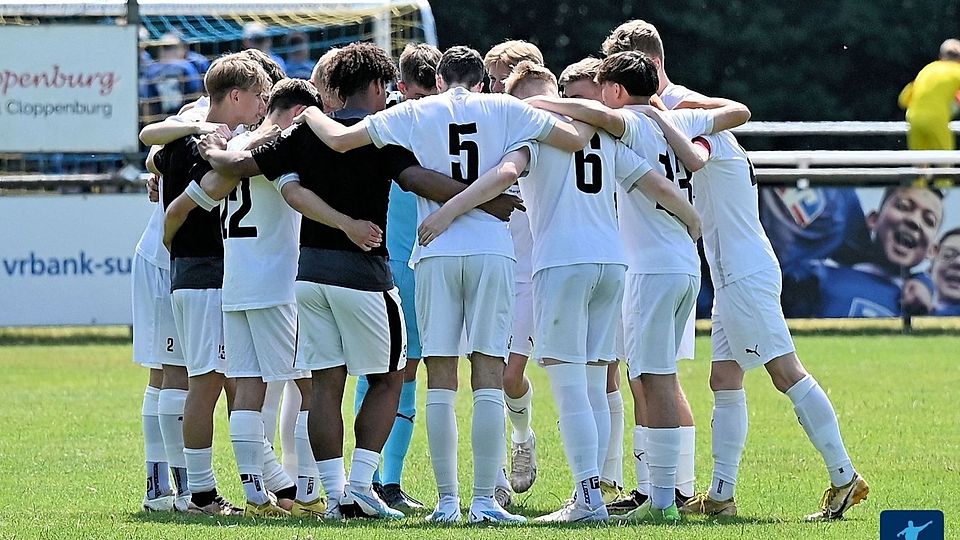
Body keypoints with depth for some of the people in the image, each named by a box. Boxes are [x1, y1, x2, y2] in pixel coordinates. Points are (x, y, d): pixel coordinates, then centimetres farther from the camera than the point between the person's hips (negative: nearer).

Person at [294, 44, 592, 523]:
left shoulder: (414, 113, 7)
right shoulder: (503, 110, 6)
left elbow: (339, 139, 6)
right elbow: (575, 139, 7)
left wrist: (310, 113, 26)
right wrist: (553, 113, 28)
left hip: (436, 253, 0)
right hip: (492, 250, 0)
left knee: (440, 382, 3)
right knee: (489, 379, 0)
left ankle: (447, 501, 1)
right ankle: (485, 499, -5)